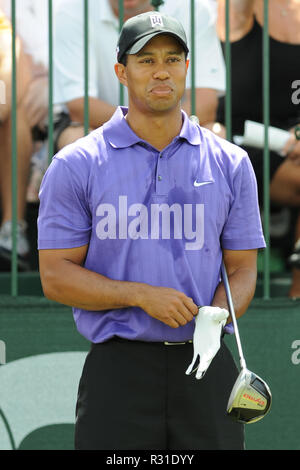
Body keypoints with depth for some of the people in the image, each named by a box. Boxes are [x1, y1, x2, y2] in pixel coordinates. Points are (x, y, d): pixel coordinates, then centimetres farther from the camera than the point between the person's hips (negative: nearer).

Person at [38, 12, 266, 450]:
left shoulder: (231, 163, 8)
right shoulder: (76, 165, 1)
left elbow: (242, 268, 10)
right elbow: (56, 275, -2)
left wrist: (216, 316, -12)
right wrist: (143, 295, -15)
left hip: (207, 369, 2)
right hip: (118, 374, -2)